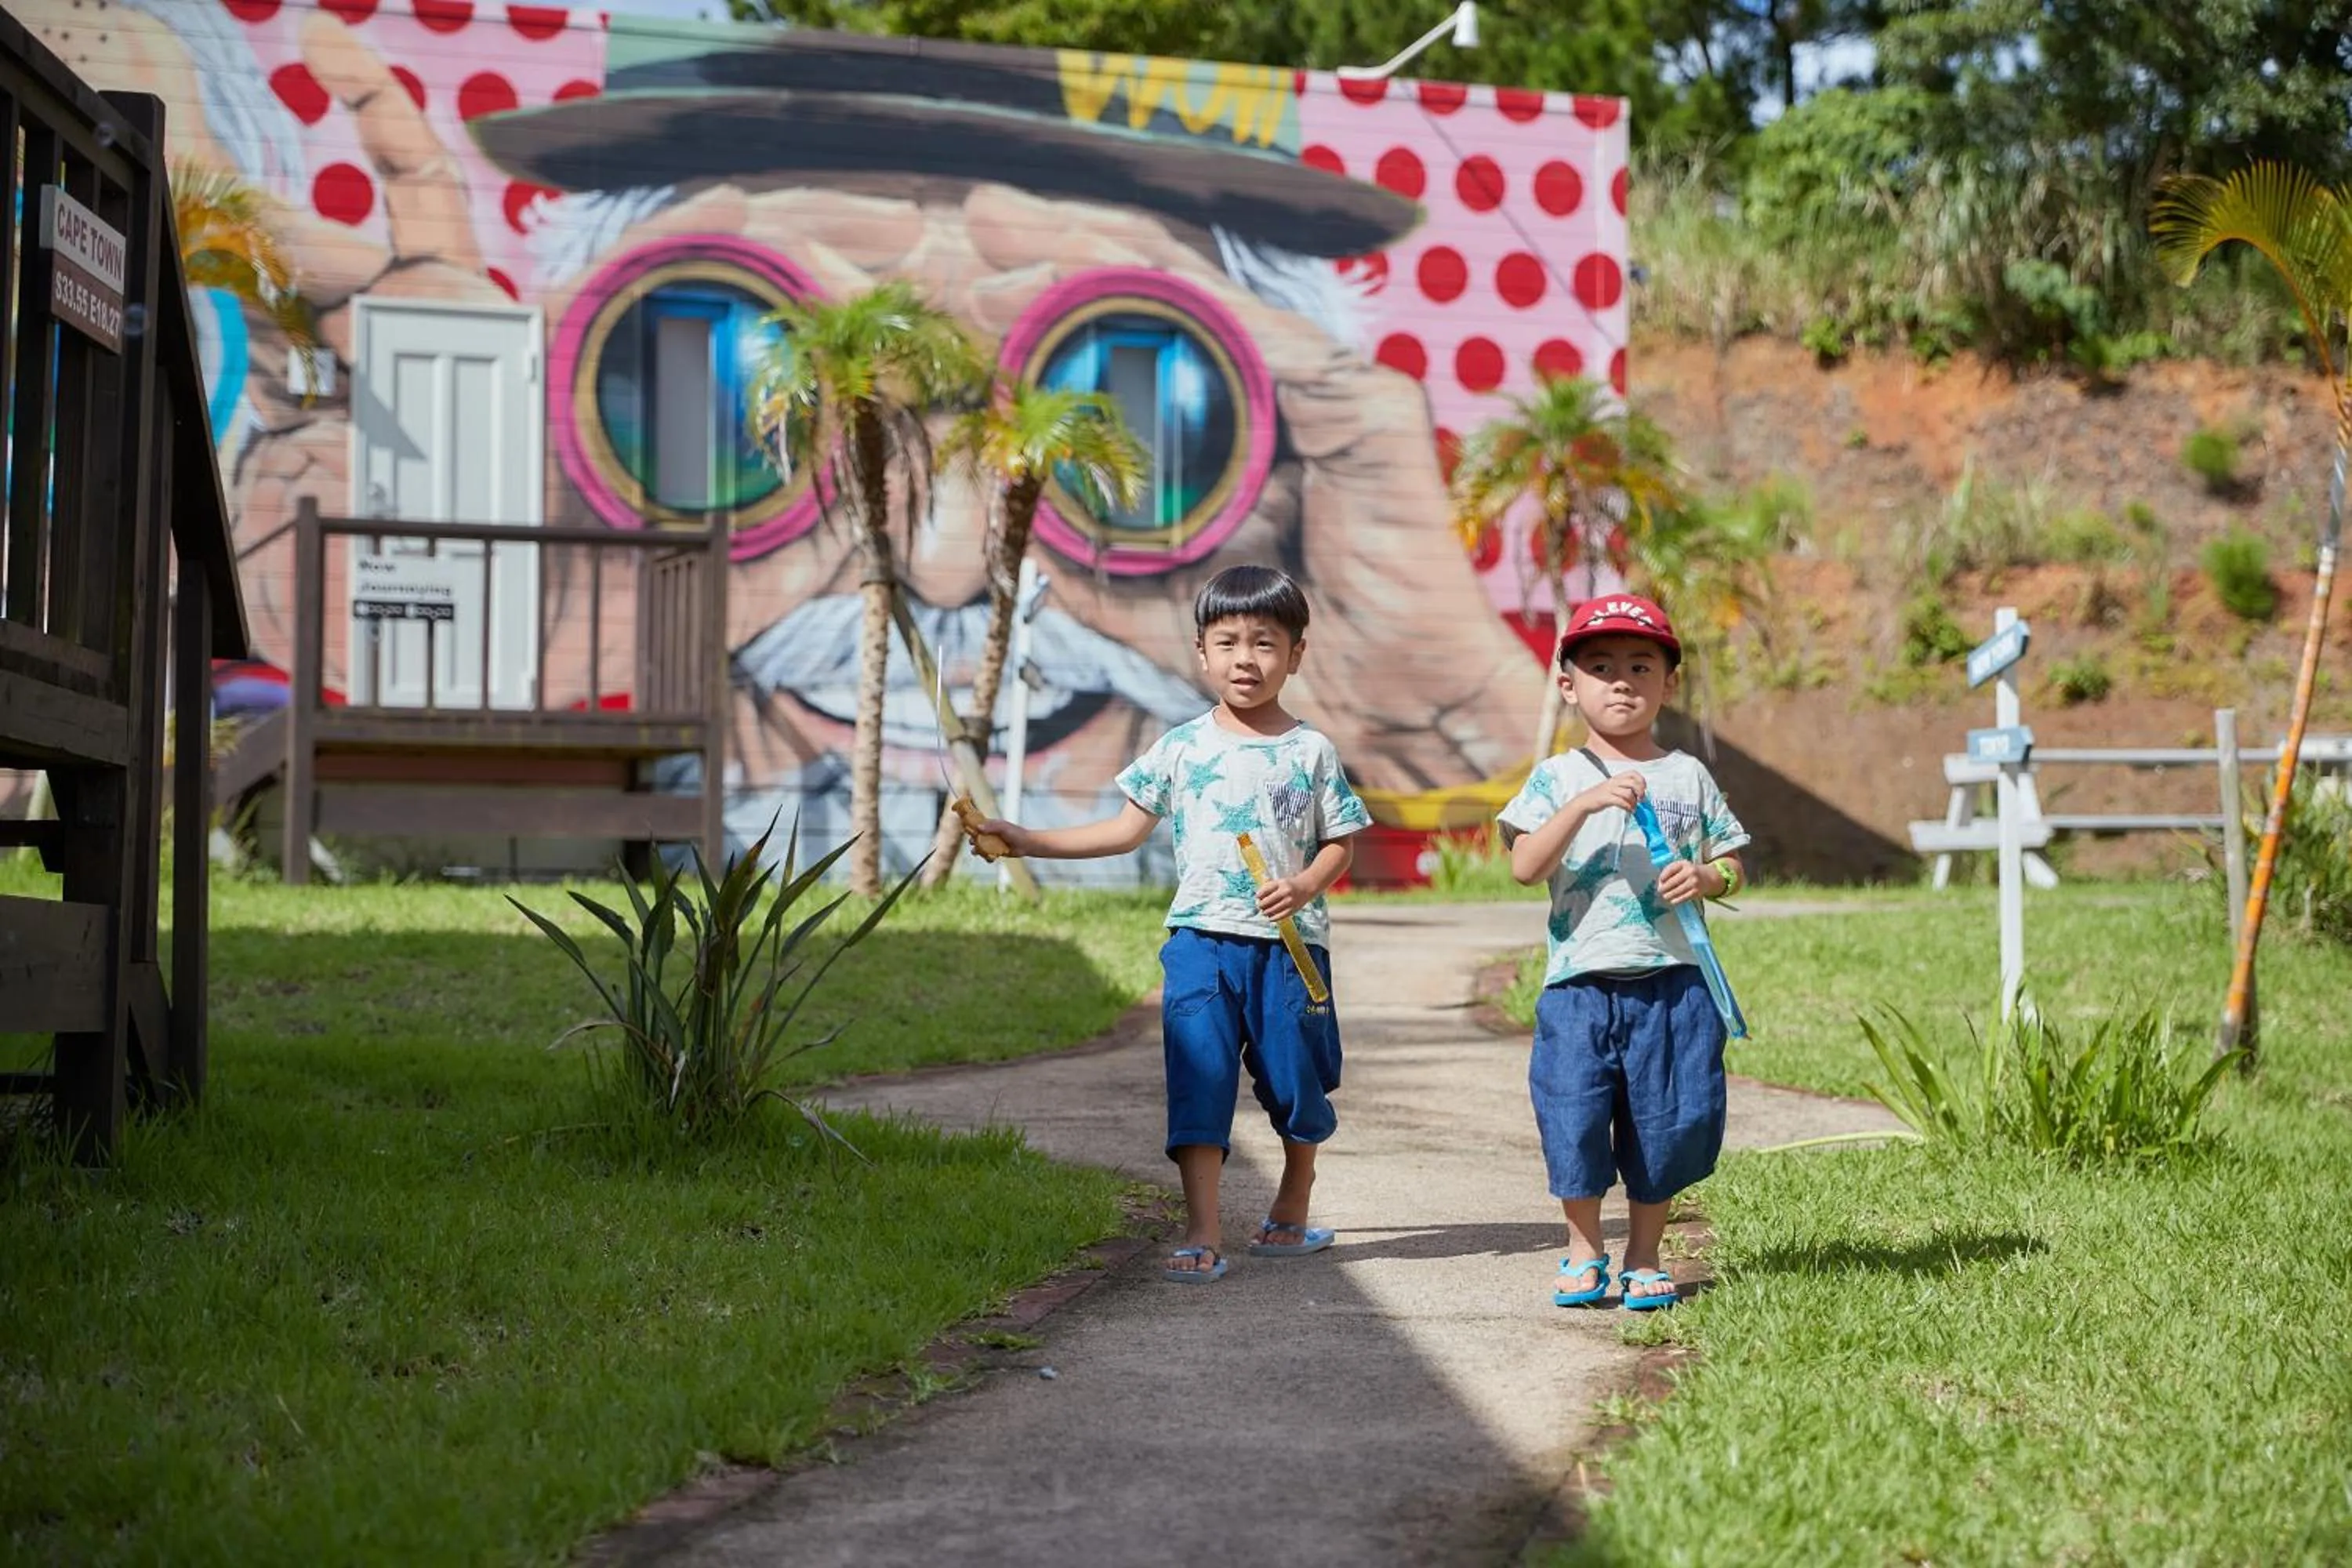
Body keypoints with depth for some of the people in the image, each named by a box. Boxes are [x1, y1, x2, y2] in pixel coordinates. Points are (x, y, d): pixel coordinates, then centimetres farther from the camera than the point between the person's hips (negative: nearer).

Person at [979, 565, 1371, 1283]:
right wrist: (1027, 840, 6)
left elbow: (1339, 842, 6)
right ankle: (1201, 1235, -5)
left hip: (1289, 942, 0)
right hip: (1202, 938, 0)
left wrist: (1306, 885, -15)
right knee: (1199, 1082, -6)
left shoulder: (1311, 750, 3)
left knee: (1295, 1082, 9)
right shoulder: (1183, 747, 5)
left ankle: (1292, 1207, 33)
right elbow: (1127, 828, 10)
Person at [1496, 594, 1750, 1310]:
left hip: (1671, 982, 1)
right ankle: (1584, 1250, 18)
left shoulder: (1688, 776, 9)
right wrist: (1586, 804, -20)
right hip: (1579, 982, -1)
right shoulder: (1558, 778, 3)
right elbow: (1525, 867, -9)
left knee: (1668, 1122, 4)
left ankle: (1644, 1256, 21)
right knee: (1574, 1118, -3)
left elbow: (1732, 865, 13)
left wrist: (1707, 878, -10)